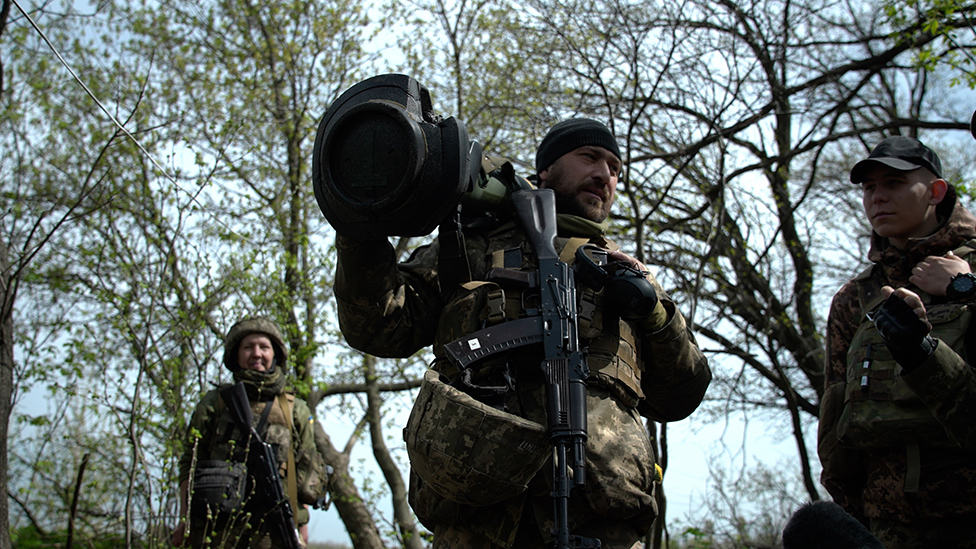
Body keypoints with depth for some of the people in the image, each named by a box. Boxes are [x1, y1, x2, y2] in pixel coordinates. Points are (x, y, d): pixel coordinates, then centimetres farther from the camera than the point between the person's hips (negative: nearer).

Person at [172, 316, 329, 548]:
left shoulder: (295, 410, 14)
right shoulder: (214, 404, 12)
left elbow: (306, 470, 14)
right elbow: (190, 463, 10)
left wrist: (302, 524, 8)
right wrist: (185, 520, 2)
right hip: (216, 528, 0)